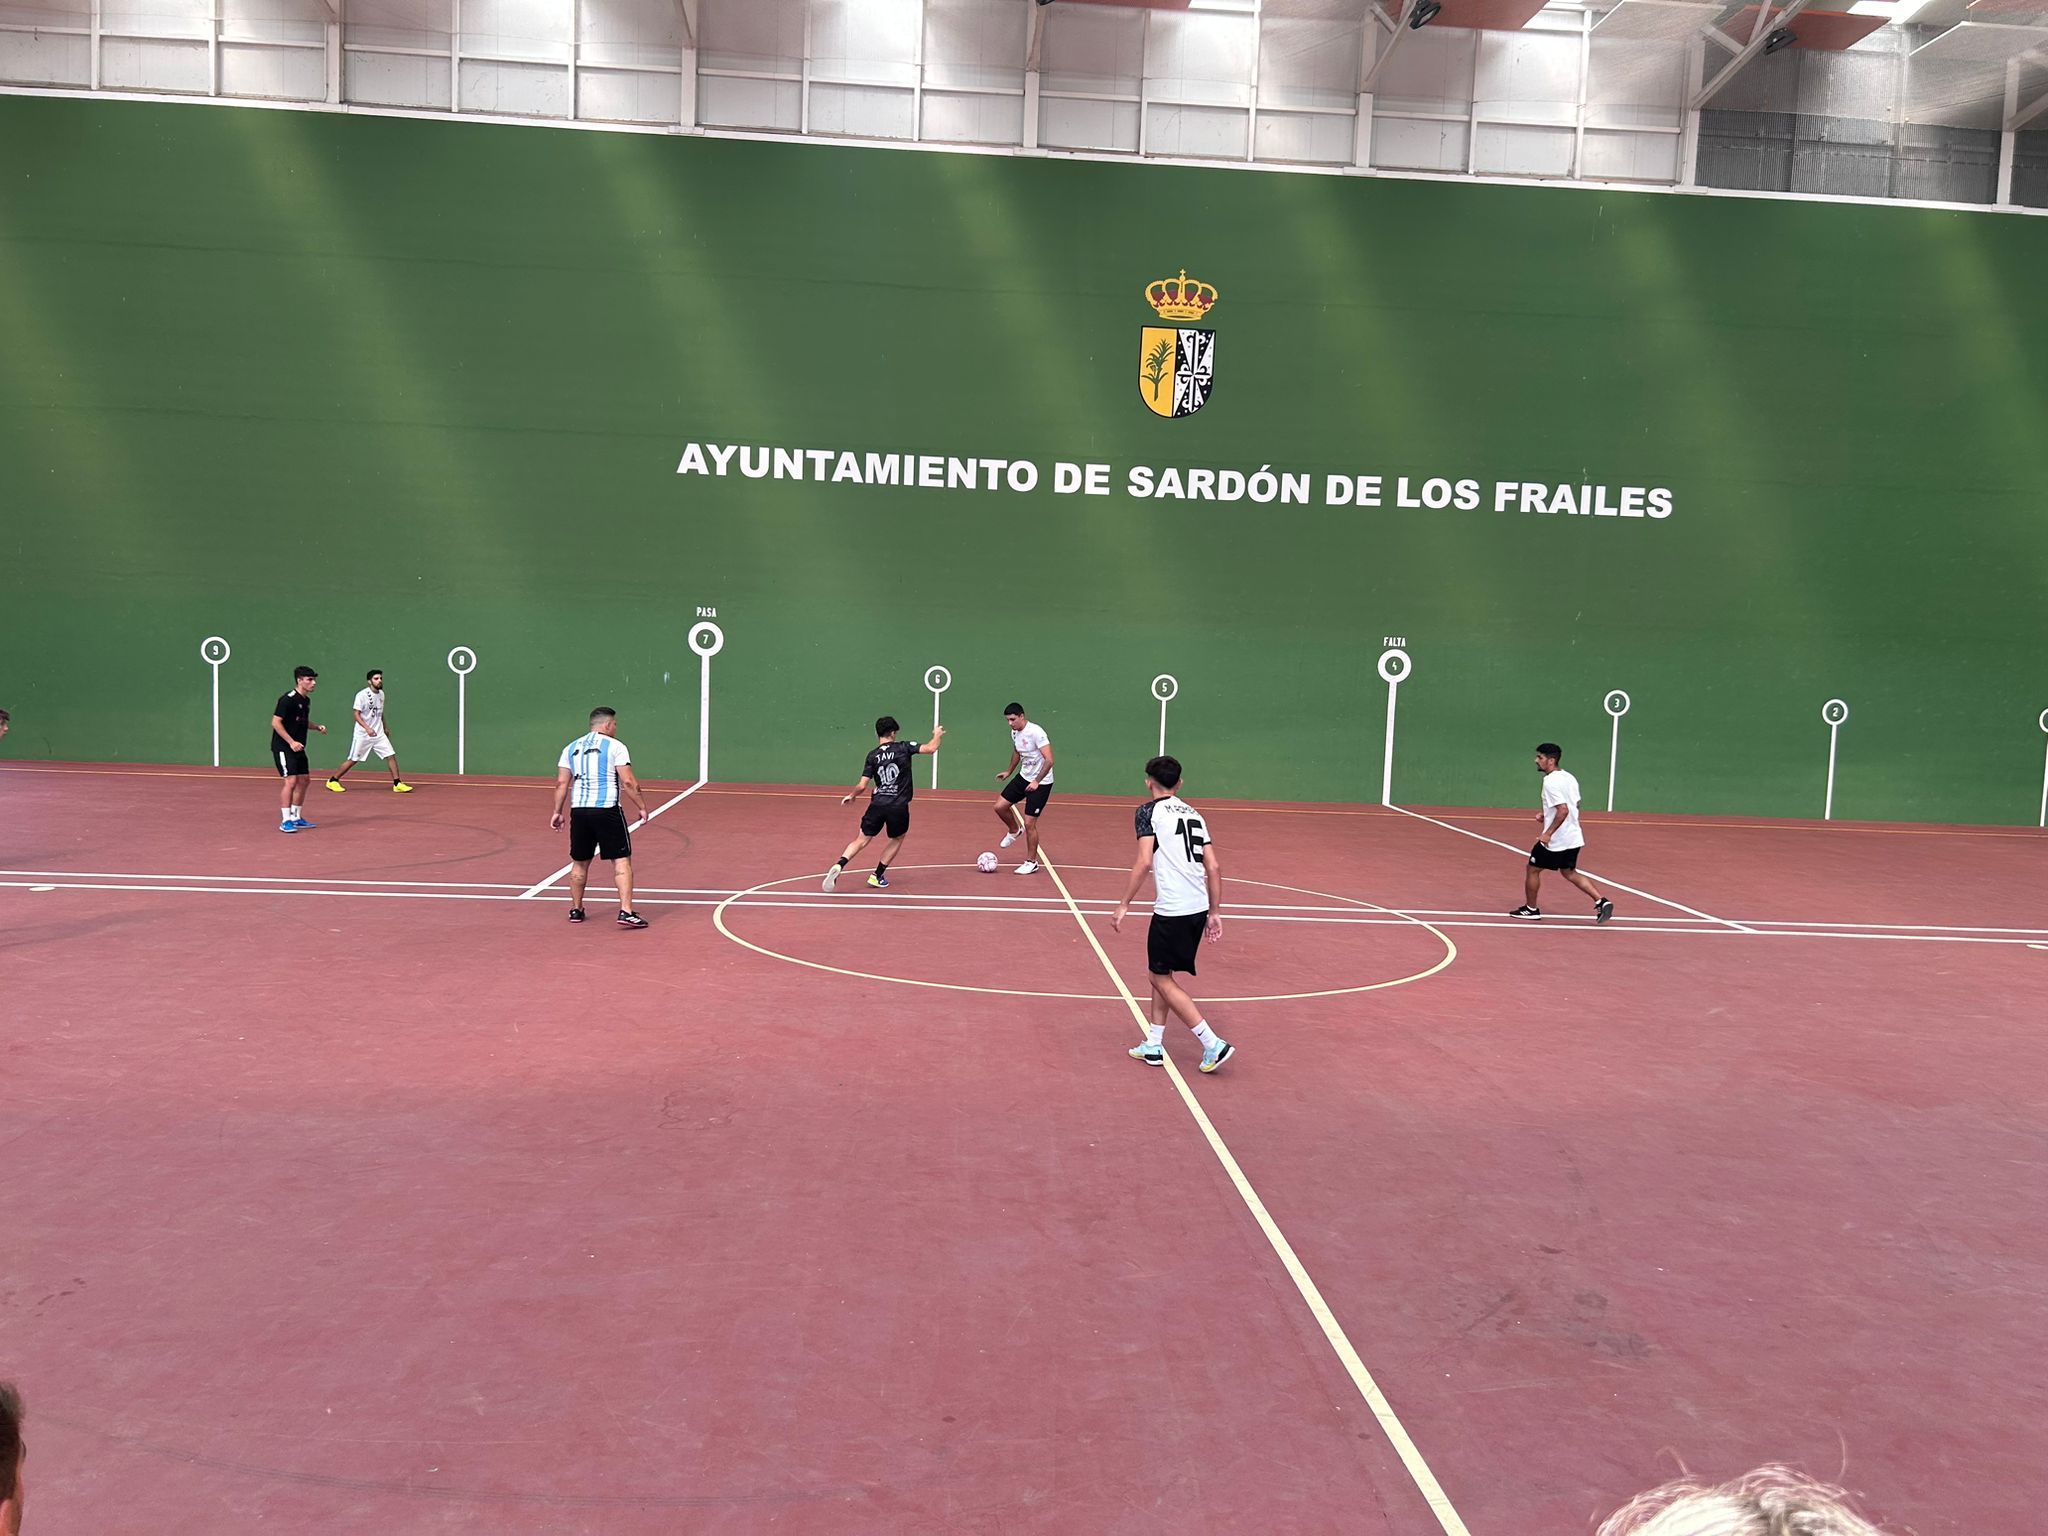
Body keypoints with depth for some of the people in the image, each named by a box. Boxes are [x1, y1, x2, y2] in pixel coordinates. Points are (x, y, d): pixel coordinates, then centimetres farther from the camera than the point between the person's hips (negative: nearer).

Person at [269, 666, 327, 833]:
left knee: (303, 780, 10)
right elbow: (276, 722, -18)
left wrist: (317, 727, 6)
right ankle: (285, 821, -8)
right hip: (283, 748, -9)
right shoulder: (288, 699, -15)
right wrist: (291, 742, -23)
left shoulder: (306, 700, 11)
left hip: (298, 748, 9)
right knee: (291, 780, -14)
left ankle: (296, 818, 21)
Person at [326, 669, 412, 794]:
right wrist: (367, 728, -28)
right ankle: (332, 781, 16)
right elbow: (357, 715, -16)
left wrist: (385, 728, 25)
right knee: (353, 760, 0)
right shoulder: (362, 695, -13)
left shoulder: (381, 694, 8)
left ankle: (397, 784, -1)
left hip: (378, 734, 6)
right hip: (362, 735, -6)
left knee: (391, 756, -5)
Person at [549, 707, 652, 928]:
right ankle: (626, 911, -10)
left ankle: (576, 910, 26)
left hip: (578, 810, 5)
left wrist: (557, 812, 15)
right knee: (622, 861, -2)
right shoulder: (615, 746, -1)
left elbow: (561, 783, 10)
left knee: (580, 863, 17)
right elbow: (628, 782, -8)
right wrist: (642, 806, 0)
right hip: (607, 810, -5)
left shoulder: (571, 748, 13)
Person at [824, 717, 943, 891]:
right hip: (899, 806, -1)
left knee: (862, 840, 9)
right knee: (898, 839, 23)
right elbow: (930, 749, -7)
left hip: (877, 804, 1)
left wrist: (851, 795, 20)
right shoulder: (904, 748, -2)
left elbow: (862, 786, 0)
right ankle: (877, 876, 22)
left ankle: (838, 866, -14)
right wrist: (937, 735, 14)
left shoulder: (872, 756, 3)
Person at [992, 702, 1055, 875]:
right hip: (1023, 777, 8)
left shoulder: (1036, 733, -24)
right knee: (1000, 806, 3)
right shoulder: (1014, 732, 2)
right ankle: (1014, 831, 32)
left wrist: (1036, 781, -33)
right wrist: (1009, 771, 24)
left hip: (1041, 782, -8)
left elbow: (1049, 760, -28)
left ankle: (1031, 862, 9)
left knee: (1029, 823, -7)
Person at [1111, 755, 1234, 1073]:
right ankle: (1153, 1046, 24)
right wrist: (1215, 913, 16)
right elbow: (1213, 867, 12)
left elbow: (1143, 861, -14)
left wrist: (1124, 905, -10)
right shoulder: (1194, 814, 16)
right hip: (1199, 908, 7)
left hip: (1172, 910, -7)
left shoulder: (1150, 811, -3)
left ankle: (1213, 1044, -1)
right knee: (1161, 974, 20)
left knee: (1161, 978, 5)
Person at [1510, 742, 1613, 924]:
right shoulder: (1569, 777, 8)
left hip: (1554, 840, -9)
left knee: (1533, 869, 9)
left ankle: (1530, 909, 21)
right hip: (1573, 838, 9)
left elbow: (1563, 810, -28)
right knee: (1569, 873, 19)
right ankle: (1601, 901, 7)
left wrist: (1548, 833, -26)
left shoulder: (1551, 782, -20)